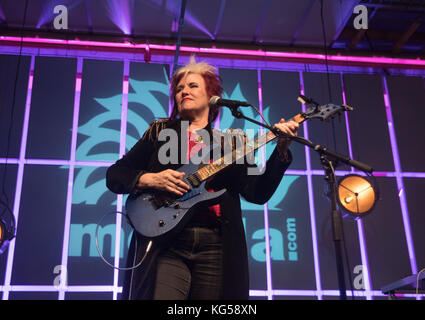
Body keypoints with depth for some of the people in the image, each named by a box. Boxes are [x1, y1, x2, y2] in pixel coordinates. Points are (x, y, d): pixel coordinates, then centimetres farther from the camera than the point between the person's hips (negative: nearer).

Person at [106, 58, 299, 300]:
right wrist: (150, 180, -7)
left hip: (217, 246, 1)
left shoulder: (232, 141, 15)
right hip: (164, 242, -1)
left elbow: (258, 193, 3)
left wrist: (282, 150, -9)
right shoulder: (160, 131, 15)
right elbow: (114, 174, 12)